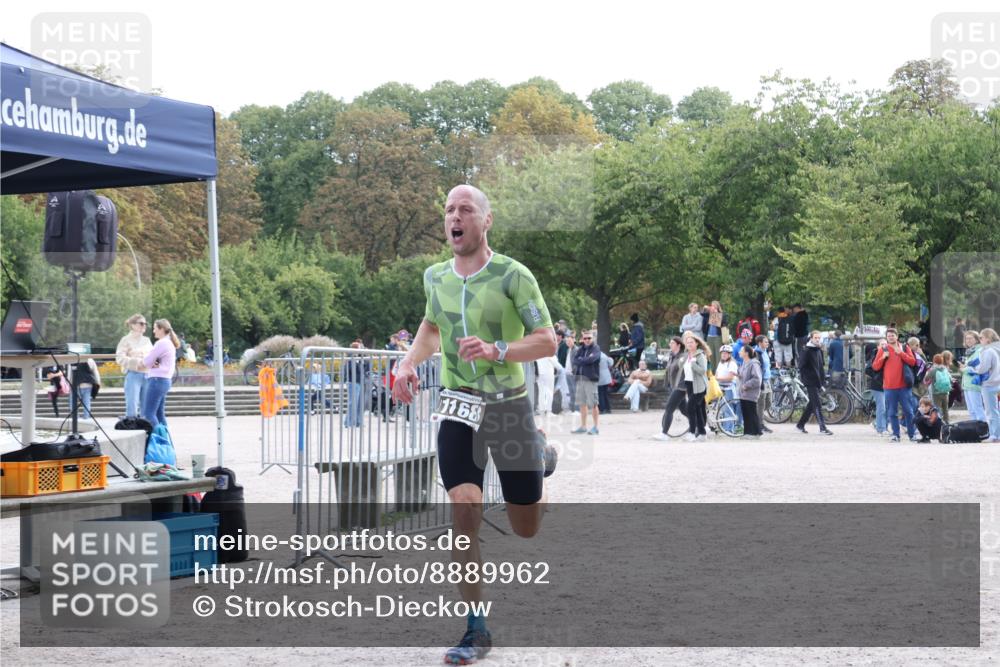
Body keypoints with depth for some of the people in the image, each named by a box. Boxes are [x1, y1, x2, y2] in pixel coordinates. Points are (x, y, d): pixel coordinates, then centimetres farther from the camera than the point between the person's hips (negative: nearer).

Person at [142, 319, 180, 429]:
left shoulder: (161, 343, -13)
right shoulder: (169, 343, 18)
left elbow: (146, 362, -11)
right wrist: (152, 363, -5)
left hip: (157, 380, -10)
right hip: (165, 380, 10)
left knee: (148, 413, -10)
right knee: (159, 414, 12)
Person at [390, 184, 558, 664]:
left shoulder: (512, 276, -12)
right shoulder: (435, 277, 3)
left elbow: (547, 341, -12)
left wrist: (496, 350, -27)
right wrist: (409, 363, 5)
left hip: (509, 407, -2)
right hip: (458, 409, 2)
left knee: (526, 529, 10)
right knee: (465, 514, -14)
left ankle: (540, 458, 44)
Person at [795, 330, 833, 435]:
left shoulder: (819, 350, 14)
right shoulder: (806, 351, -10)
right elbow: (801, 366, -12)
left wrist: (822, 378, 13)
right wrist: (804, 378, -17)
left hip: (818, 381, 8)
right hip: (810, 382, -8)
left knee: (812, 404, 13)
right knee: (817, 404, -11)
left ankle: (801, 424, 24)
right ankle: (822, 427, -12)